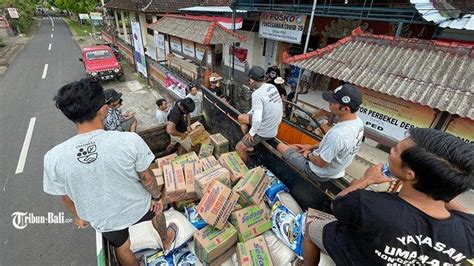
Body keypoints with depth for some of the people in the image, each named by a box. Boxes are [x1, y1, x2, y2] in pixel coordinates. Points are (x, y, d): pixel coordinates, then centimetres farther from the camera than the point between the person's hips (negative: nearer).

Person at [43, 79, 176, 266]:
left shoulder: (53, 158, -25)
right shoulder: (130, 140, -34)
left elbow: (67, 197, -7)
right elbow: (147, 177, -19)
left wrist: (79, 215, 14)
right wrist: (157, 196, 1)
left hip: (103, 220, 2)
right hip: (138, 207, -1)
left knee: (122, 247, 31)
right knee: (156, 209, 34)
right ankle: (166, 239, 62)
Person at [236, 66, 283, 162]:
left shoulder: (257, 94, -28)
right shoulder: (272, 87, -1)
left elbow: (257, 119, -36)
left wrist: (252, 132, -19)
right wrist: (248, 114, 16)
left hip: (265, 132, -9)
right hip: (274, 127, 9)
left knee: (238, 148, 4)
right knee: (241, 117, 19)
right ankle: (249, 145, 24)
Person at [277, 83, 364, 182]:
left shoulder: (337, 134, -40)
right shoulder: (358, 121, -10)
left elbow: (321, 163, -27)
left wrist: (308, 155, -7)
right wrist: (312, 147, 7)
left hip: (320, 173, -8)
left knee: (280, 146, 3)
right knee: (292, 146, 18)